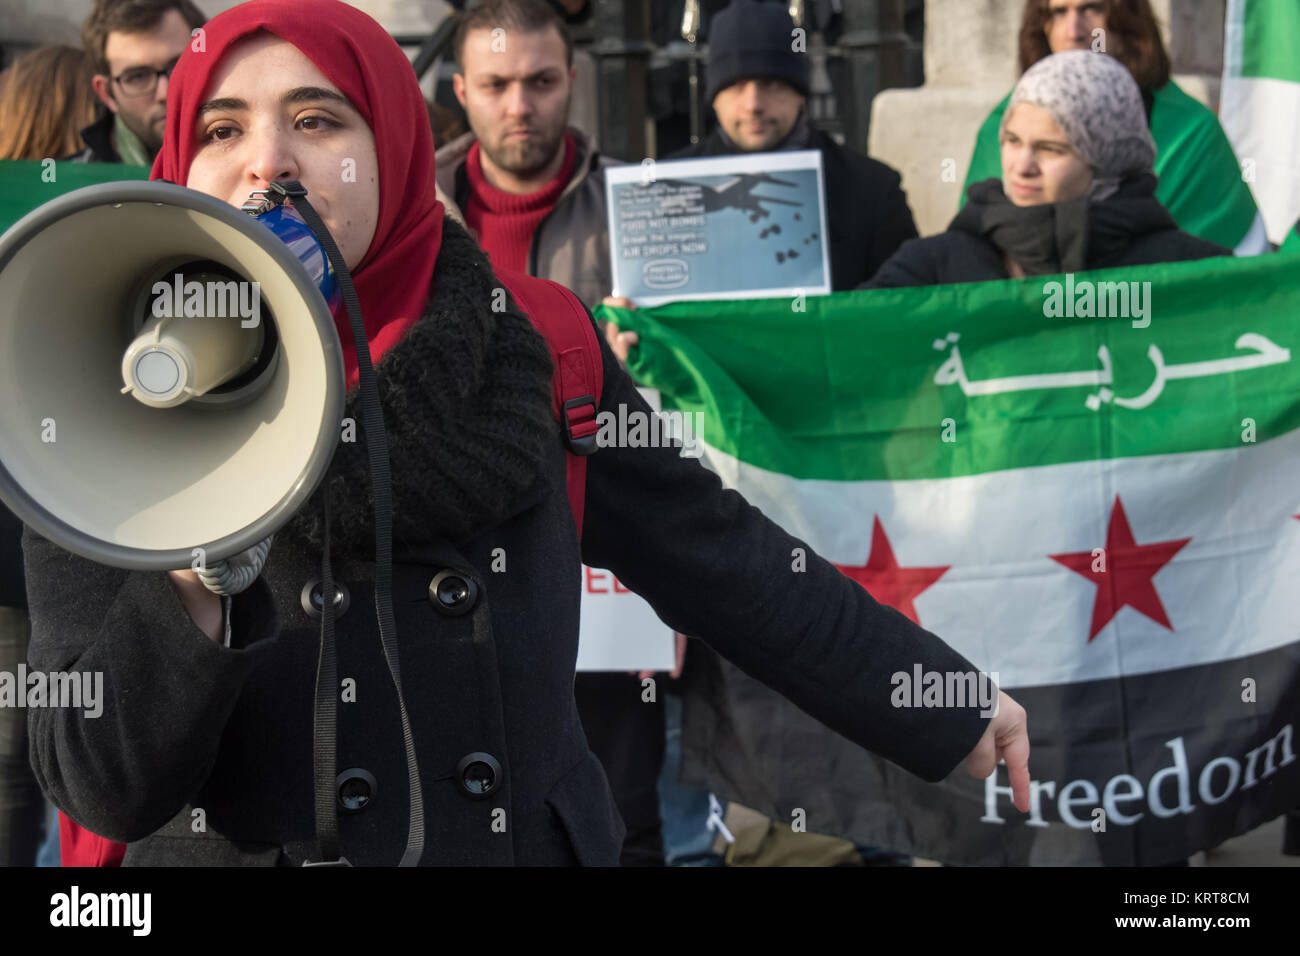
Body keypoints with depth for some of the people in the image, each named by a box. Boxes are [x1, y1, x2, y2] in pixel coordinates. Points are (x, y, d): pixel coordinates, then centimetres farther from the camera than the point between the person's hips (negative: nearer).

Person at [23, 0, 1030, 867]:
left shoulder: (530, 348, -5)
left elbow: (721, 561, 5)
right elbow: (103, 789, -13)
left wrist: (947, 712, 9)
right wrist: (185, 594, -30)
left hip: (537, 838, 1)